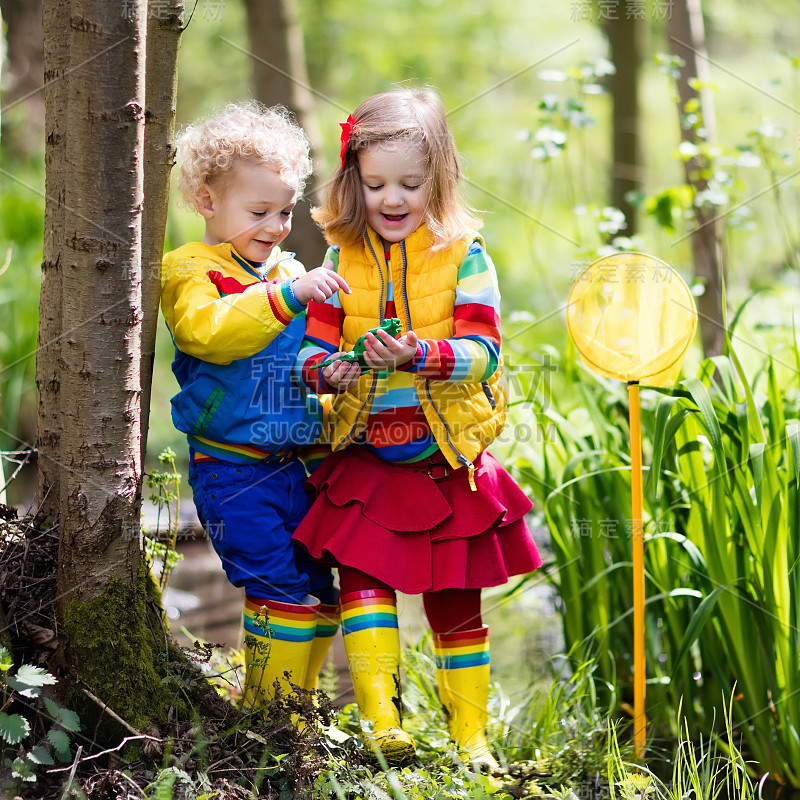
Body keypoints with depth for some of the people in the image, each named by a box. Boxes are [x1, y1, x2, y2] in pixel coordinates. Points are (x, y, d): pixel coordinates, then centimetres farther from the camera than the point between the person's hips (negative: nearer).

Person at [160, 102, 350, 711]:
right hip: (231, 470, -7)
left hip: (291, 463, 7)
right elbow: (209, 329, -29)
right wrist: (289, 294, -38)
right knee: (282, 592, -13)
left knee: (319, 595, 10)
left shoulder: (289, 273, 16)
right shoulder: (191, 270, -6)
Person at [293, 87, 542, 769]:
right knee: (361, 572, -19)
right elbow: (313, 345, -1)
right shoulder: (344, 256, 3)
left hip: (450, 460, -1)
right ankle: (383, 719, -21)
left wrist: (417, 355, -33)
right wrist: (324, 371, -25)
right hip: (365, 458, 1)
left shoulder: (463, 253, -5)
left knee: (456, 603, 9)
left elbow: (482, 350, -15)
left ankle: (470, 733, 21)